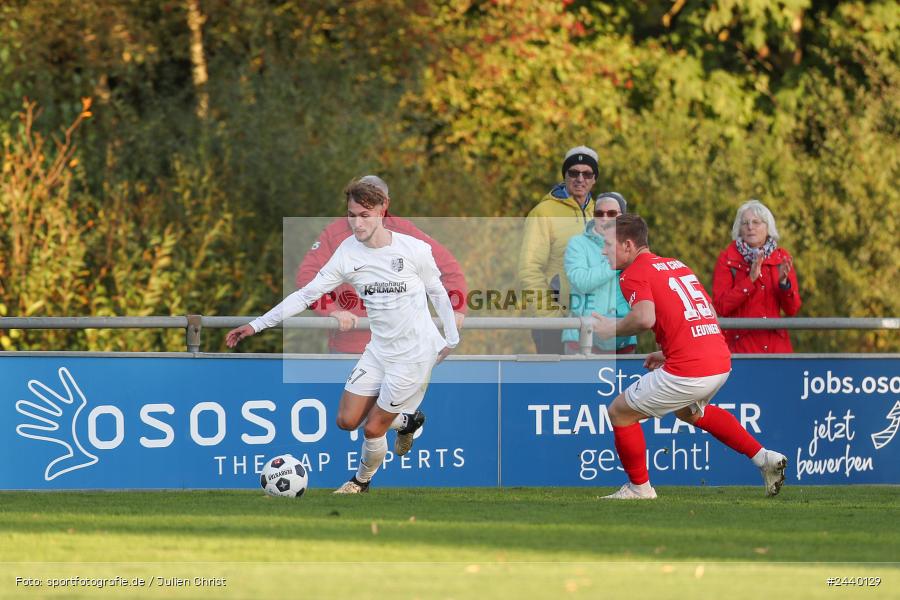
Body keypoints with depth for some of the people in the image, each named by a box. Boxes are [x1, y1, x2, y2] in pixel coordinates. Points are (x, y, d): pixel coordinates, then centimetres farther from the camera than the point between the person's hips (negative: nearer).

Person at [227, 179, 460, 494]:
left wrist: (451, 338, 6)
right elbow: (306, 294, -5)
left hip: (415, 354, -5)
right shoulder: (348, 253, -7)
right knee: (347, 421, 5)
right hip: (380, 349, 5)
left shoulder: (414, 250, -15)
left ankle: (362, 481, 29)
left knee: (373, 430, -3)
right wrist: (257, 325, -9)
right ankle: (407, 421, 34)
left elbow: (437, 292, 2)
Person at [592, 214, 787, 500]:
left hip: (688, 372, -9)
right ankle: (764, 458, 31)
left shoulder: (634, 274, -5)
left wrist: (612, 328, -5)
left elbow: (645, 317, -24)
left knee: (620, 412, 9)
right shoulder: (677, 265, 20)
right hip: (721, 362, 9)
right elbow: (711, 315, 23)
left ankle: (639, 487, 19)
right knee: (688, 410, 38)